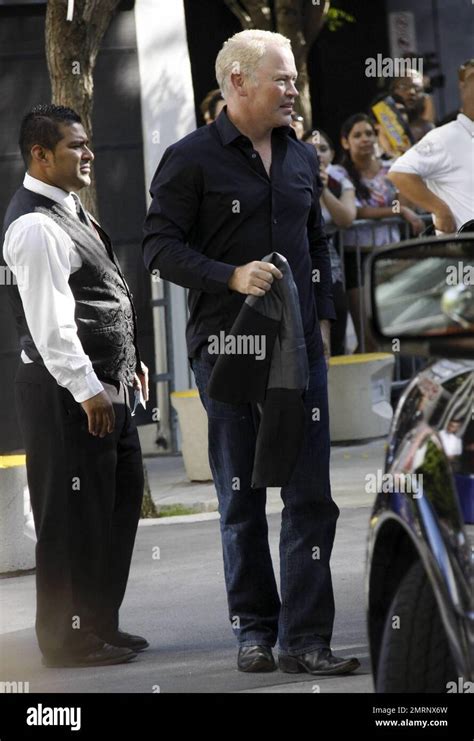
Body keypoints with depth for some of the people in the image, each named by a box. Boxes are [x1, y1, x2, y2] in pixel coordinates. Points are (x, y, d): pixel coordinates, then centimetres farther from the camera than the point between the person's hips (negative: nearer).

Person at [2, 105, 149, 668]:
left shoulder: (69, 211, 15)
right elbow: (50, 322, -22)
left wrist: (126, 366, 22)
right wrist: (86, 389, -23)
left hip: (105, 385, 11)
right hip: (67, 394, -11)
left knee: (120, 499, 16)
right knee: (73, 516, -4)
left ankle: (99, 623, 26)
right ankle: (69, 640, 4)